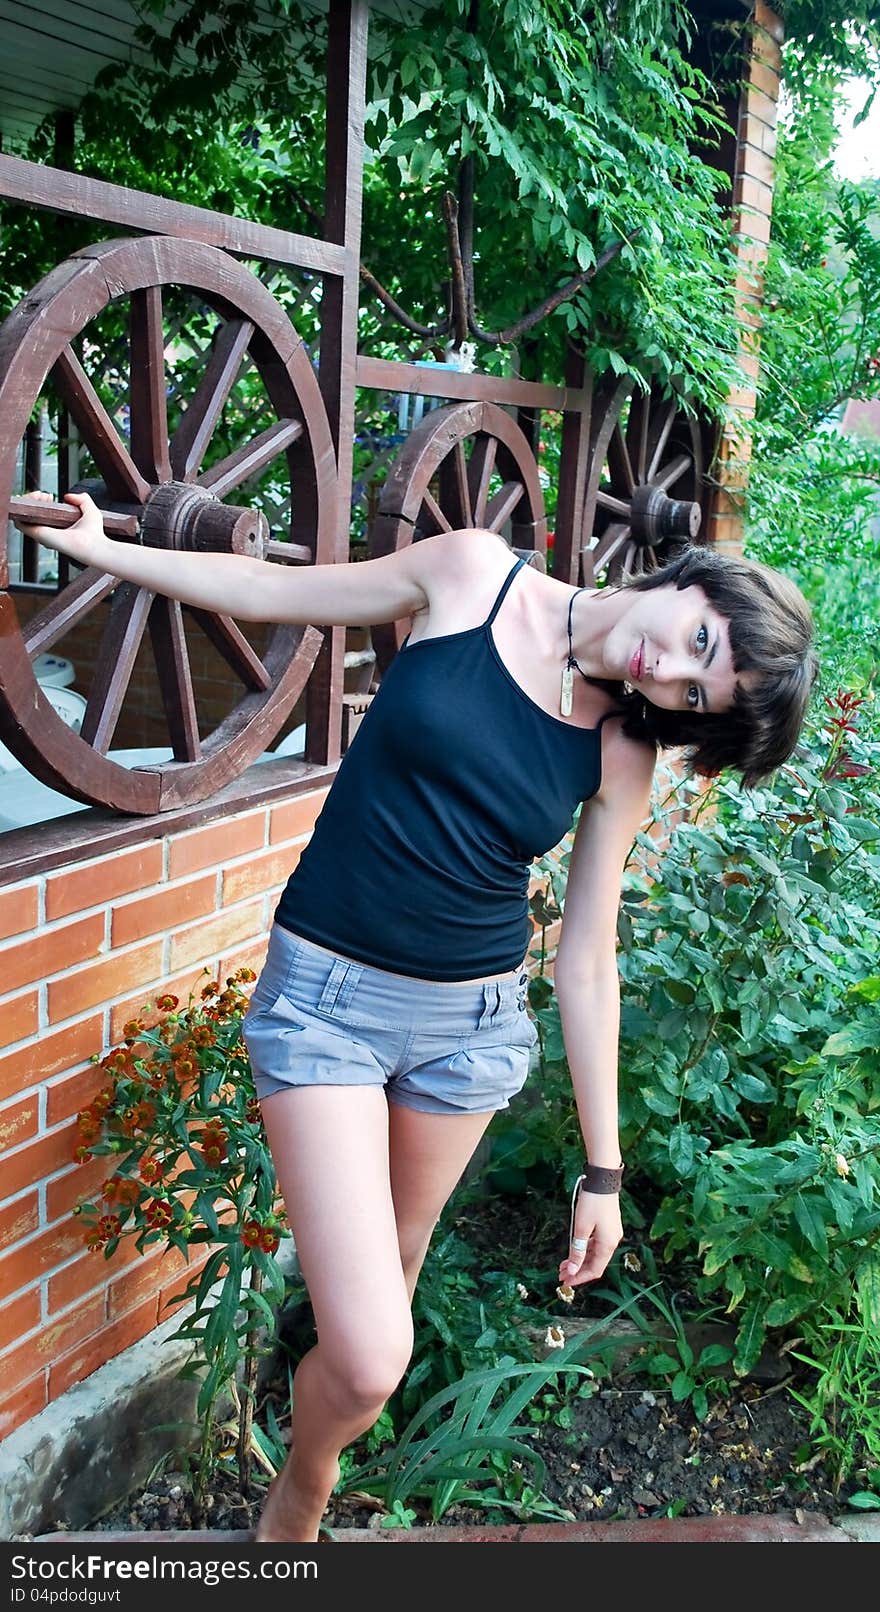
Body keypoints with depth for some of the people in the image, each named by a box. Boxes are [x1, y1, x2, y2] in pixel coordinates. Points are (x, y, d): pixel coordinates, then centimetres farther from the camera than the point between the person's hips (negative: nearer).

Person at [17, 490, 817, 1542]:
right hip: (325, 995, -3)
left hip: (473, 1021, 3)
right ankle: (295, 1504, 27)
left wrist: (602, 1169, 3)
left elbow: (586, 965, 1)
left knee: (391, 1278, 18)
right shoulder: (474, 575, -10)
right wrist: (98, 546, 2)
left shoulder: (622, 755, -4)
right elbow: (269, 591, 2)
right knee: (371, 1357, -10)